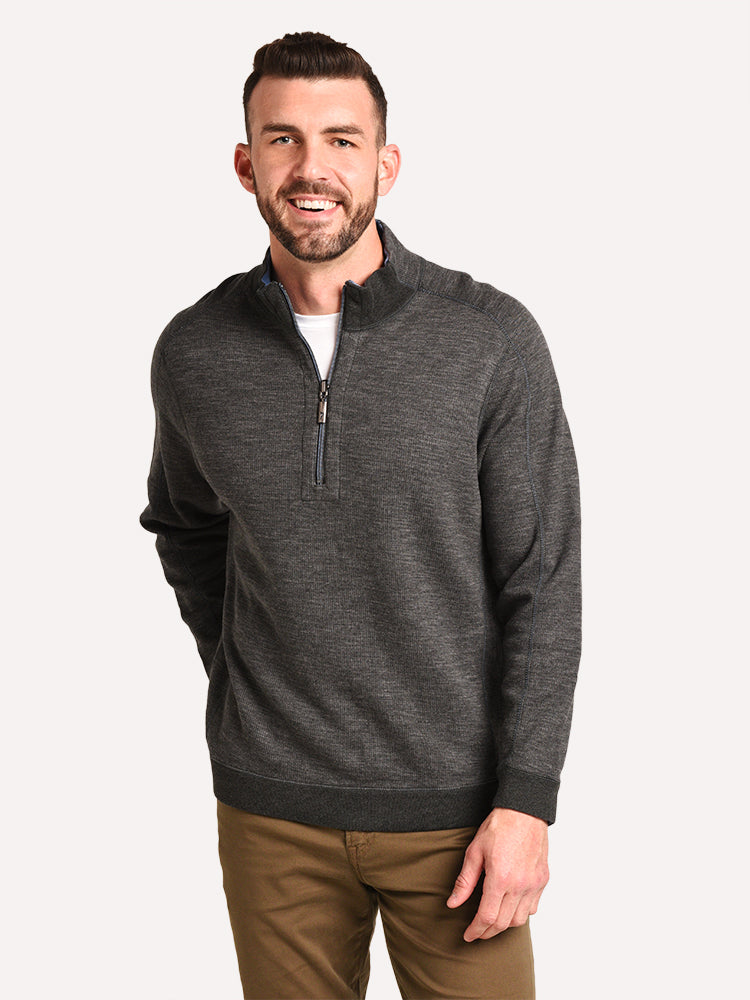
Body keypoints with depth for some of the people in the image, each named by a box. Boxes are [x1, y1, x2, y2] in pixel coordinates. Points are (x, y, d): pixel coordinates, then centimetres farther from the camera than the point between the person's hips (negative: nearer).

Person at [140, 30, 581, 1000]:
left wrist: (525, 800, -11)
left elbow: (543, 585, -8)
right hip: (272, 808, 2)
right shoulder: (193, 353, -3)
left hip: (453, 799, -2)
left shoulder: (493, 341, -10)